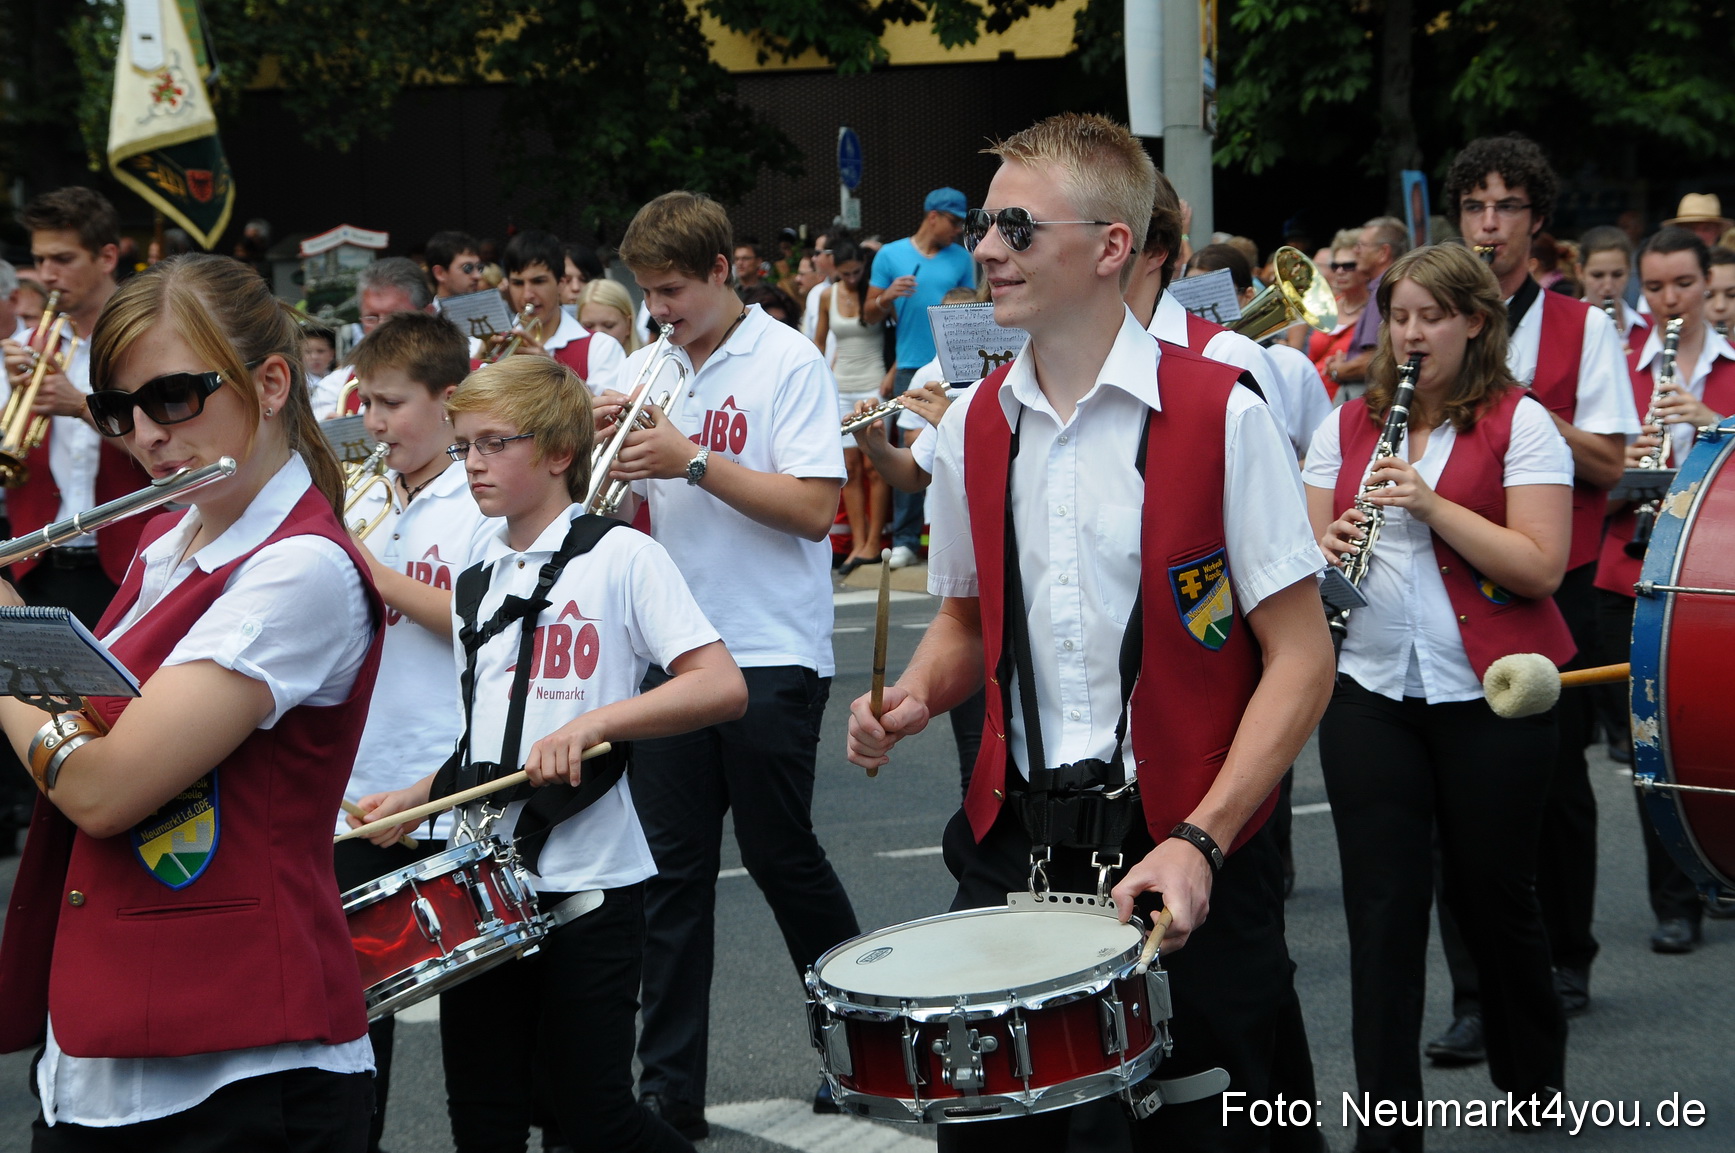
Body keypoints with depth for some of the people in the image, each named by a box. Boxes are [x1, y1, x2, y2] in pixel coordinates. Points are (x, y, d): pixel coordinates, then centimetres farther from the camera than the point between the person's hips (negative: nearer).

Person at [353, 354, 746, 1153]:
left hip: (589, 884, -6)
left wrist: (595, 721, -25)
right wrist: (413, 801, 6)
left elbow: (724, 688, -16)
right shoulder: (477, 582, 13)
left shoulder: (620, 557, -7)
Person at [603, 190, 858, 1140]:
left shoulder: (787, 363, -7)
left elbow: (813, 508, -16)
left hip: (770, 654, -5)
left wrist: (692, 460, -20)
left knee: (778, 853, 3)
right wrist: (610, 450, -7)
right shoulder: (644, 369, 10)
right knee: (670, 868, 3)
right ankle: (669, 1090, 8)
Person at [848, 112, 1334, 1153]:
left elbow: (1300, 657, -10)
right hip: (1014, 840, 4)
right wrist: (915, 698, -2)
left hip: (1191, 845, -4)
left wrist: (1200, 841, -19)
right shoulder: (973, 428, 6)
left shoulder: (1220, 415, -10)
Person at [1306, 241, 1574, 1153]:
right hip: (1370, 689, 3)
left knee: (1490, 891, 8)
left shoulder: (1520, 423, -4)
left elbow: (1541, 567, -12)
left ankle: (1536, 1078, 32)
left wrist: (1428, 503, -20)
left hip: (1487, 691, -3)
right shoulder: (1346, 426, 9)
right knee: (1382, 903, 0)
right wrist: (1327, 549, -13)